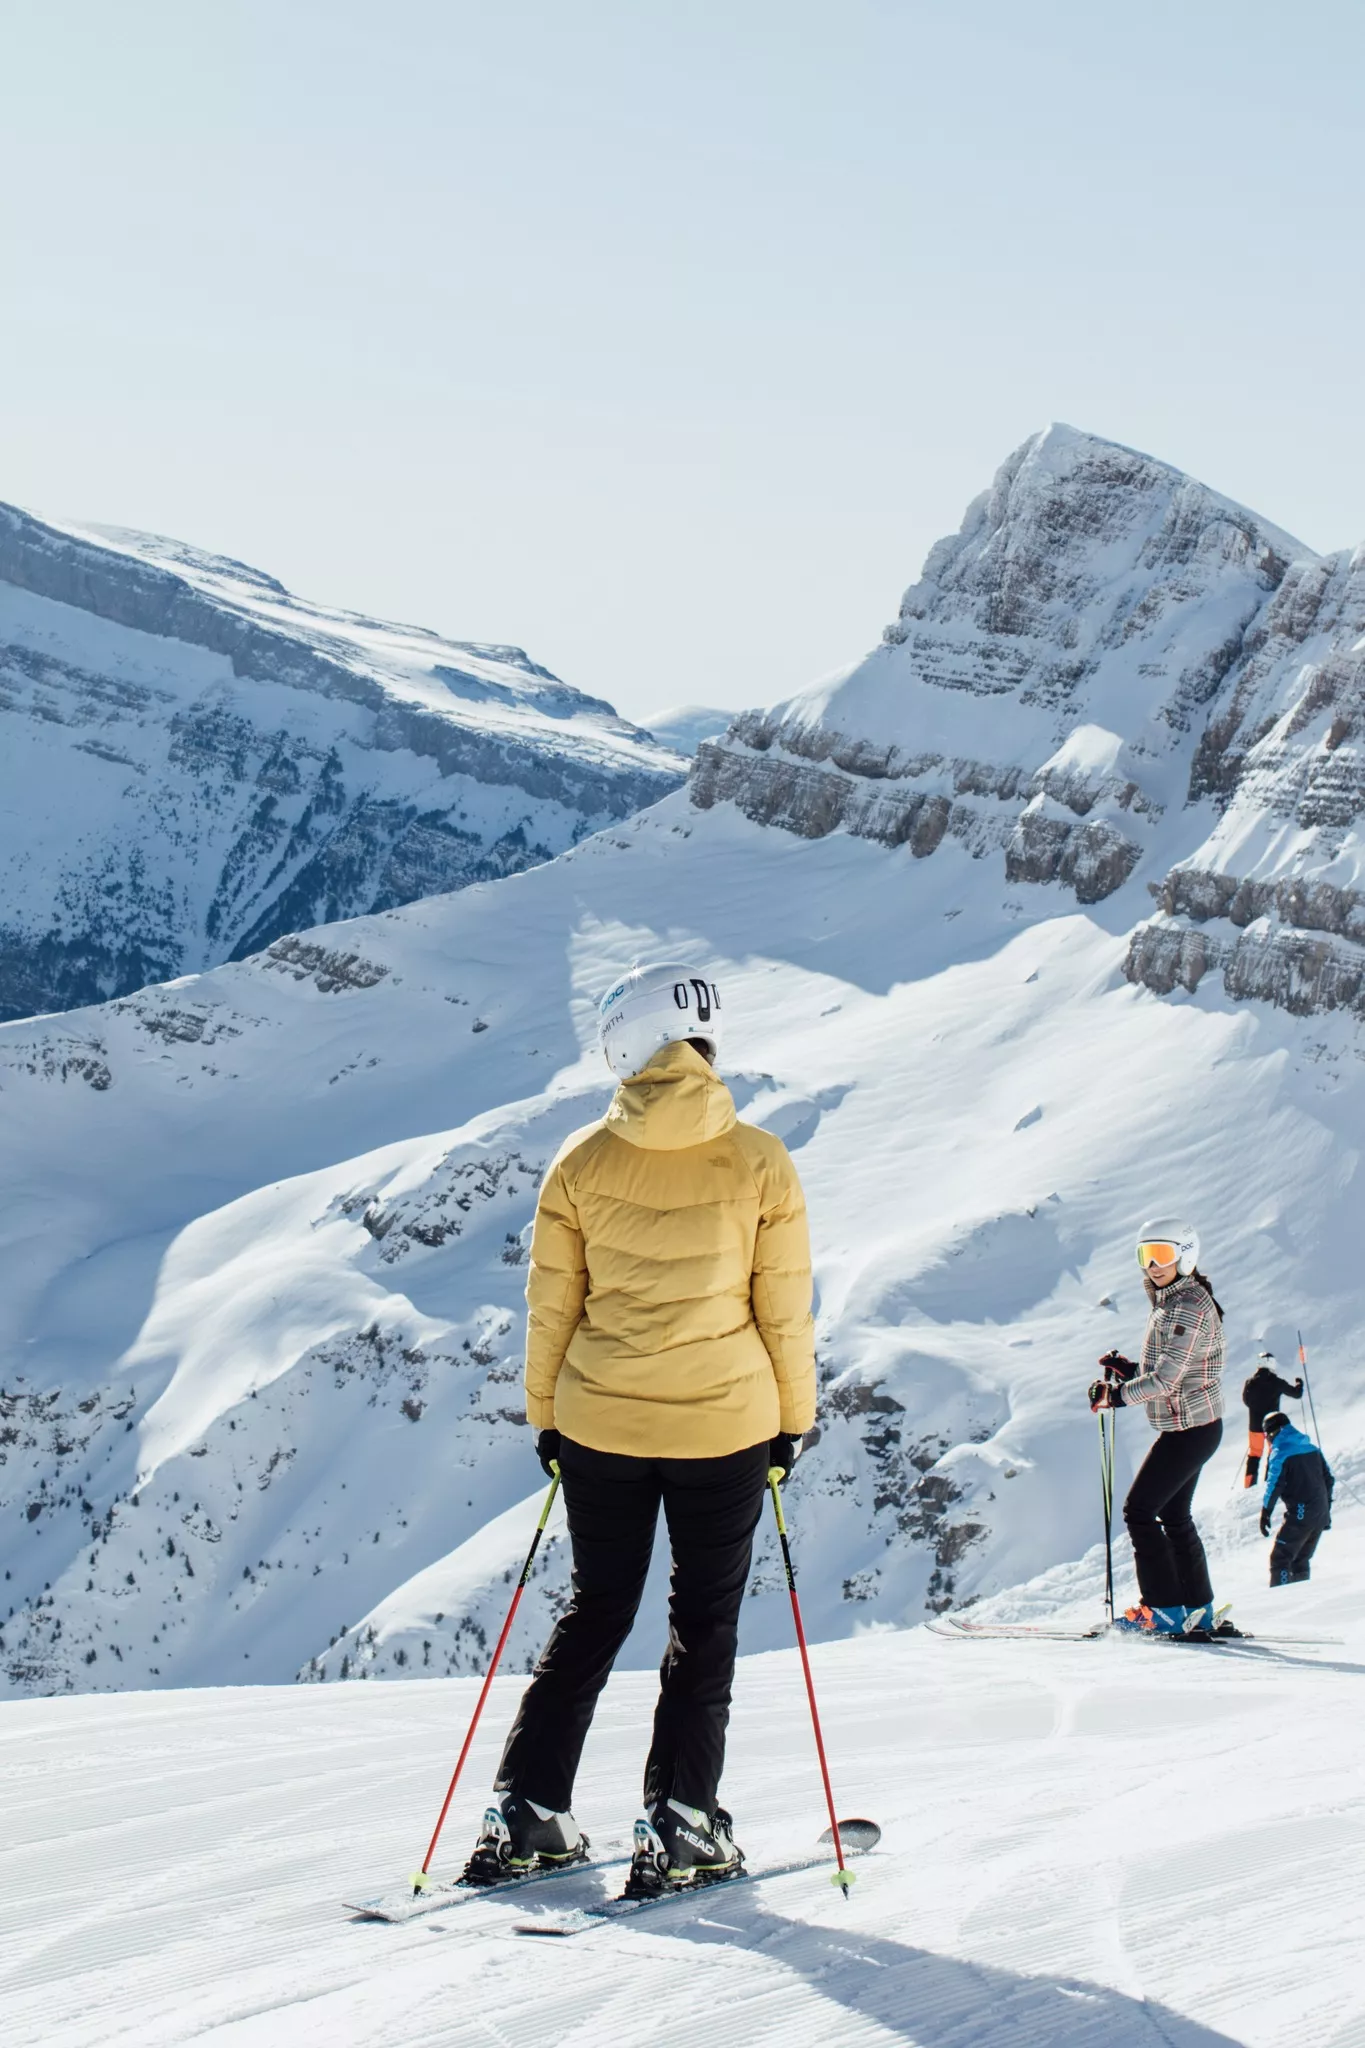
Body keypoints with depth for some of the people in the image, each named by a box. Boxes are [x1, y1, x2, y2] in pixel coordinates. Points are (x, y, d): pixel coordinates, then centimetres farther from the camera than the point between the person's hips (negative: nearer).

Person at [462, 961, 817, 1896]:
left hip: (599, 1424, 2)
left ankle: (528, 1814, 14)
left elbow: (552, 1307, 2)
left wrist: (547, 1417, 14)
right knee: (705, 1625, 9)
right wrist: (792, 1420, 8)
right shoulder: (759, 1161, -8)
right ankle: (678, 1829, 4)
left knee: (594, 1613, 16)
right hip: (724, 1426, -2)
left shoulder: (583, 1161, -4)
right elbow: (785, 1310, -4)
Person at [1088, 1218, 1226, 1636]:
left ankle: (1164, 1609, -5)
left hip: (1189, 1428, -10)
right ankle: (1198, 1610, 21)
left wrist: (1117, 1395, -25)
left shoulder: (1189, 1306, -19)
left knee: (1139, 1509, -8)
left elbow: (1168, 1378, -26)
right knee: (1174, 1515, 15)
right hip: (1189, 1427, 10)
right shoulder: (1172, 1303, 12)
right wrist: (1128, 1371, 6)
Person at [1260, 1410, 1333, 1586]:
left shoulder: (1280, 1454, -8)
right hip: (1321, 1515, 8)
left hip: (1299, 1514, -8)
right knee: (1301, 1560, 18)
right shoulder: (1312, 1448, 14)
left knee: (1280, 1558, -5)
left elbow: (1274, 1485, -14)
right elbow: (1328, 1479, 19)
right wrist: (1326, 1509, 25)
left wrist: (1265, 1513, -8)